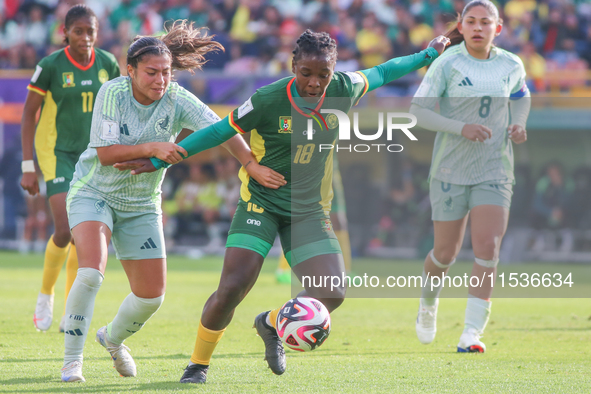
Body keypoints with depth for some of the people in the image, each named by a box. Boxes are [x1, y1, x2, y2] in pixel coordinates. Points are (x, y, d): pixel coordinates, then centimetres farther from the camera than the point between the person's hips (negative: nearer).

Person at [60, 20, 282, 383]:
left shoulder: (177, 100, -13)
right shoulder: (113, 93, -19)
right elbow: (106, 153, -23)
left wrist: (252, 164, -37)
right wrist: (152, 148, -34)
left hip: (142, 205, 4)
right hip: (94, 193, -4)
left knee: (152, 295, 4)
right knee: (91, 272, -27)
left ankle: (114, 338, 36)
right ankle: (72, 360, -13)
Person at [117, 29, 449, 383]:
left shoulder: (342, 91, -7)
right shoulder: (268, 100, -17)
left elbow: (380, 74, 13)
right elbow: (219, 133, -8)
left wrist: (428, 55, 22)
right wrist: (159, 161, -9)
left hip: (309, 210, 4)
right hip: (261, 201, -4)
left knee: (332, 294, -12)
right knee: (233, 287, -18)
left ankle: (271, 325, 20)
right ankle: (199, 364, 7)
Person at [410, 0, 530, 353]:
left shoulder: (511, 65, 2)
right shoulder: (447, 64, -8)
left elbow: (521, 96, 23)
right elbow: (419, 110, -9)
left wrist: (518, 125, 2)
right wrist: (462, 128, -22)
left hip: (494, 172, 2)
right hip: (451, 169, -2)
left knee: (488, 248, -15)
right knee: (446, 253, 6)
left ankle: (472, 333, -14)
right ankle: (428, 304, 39)